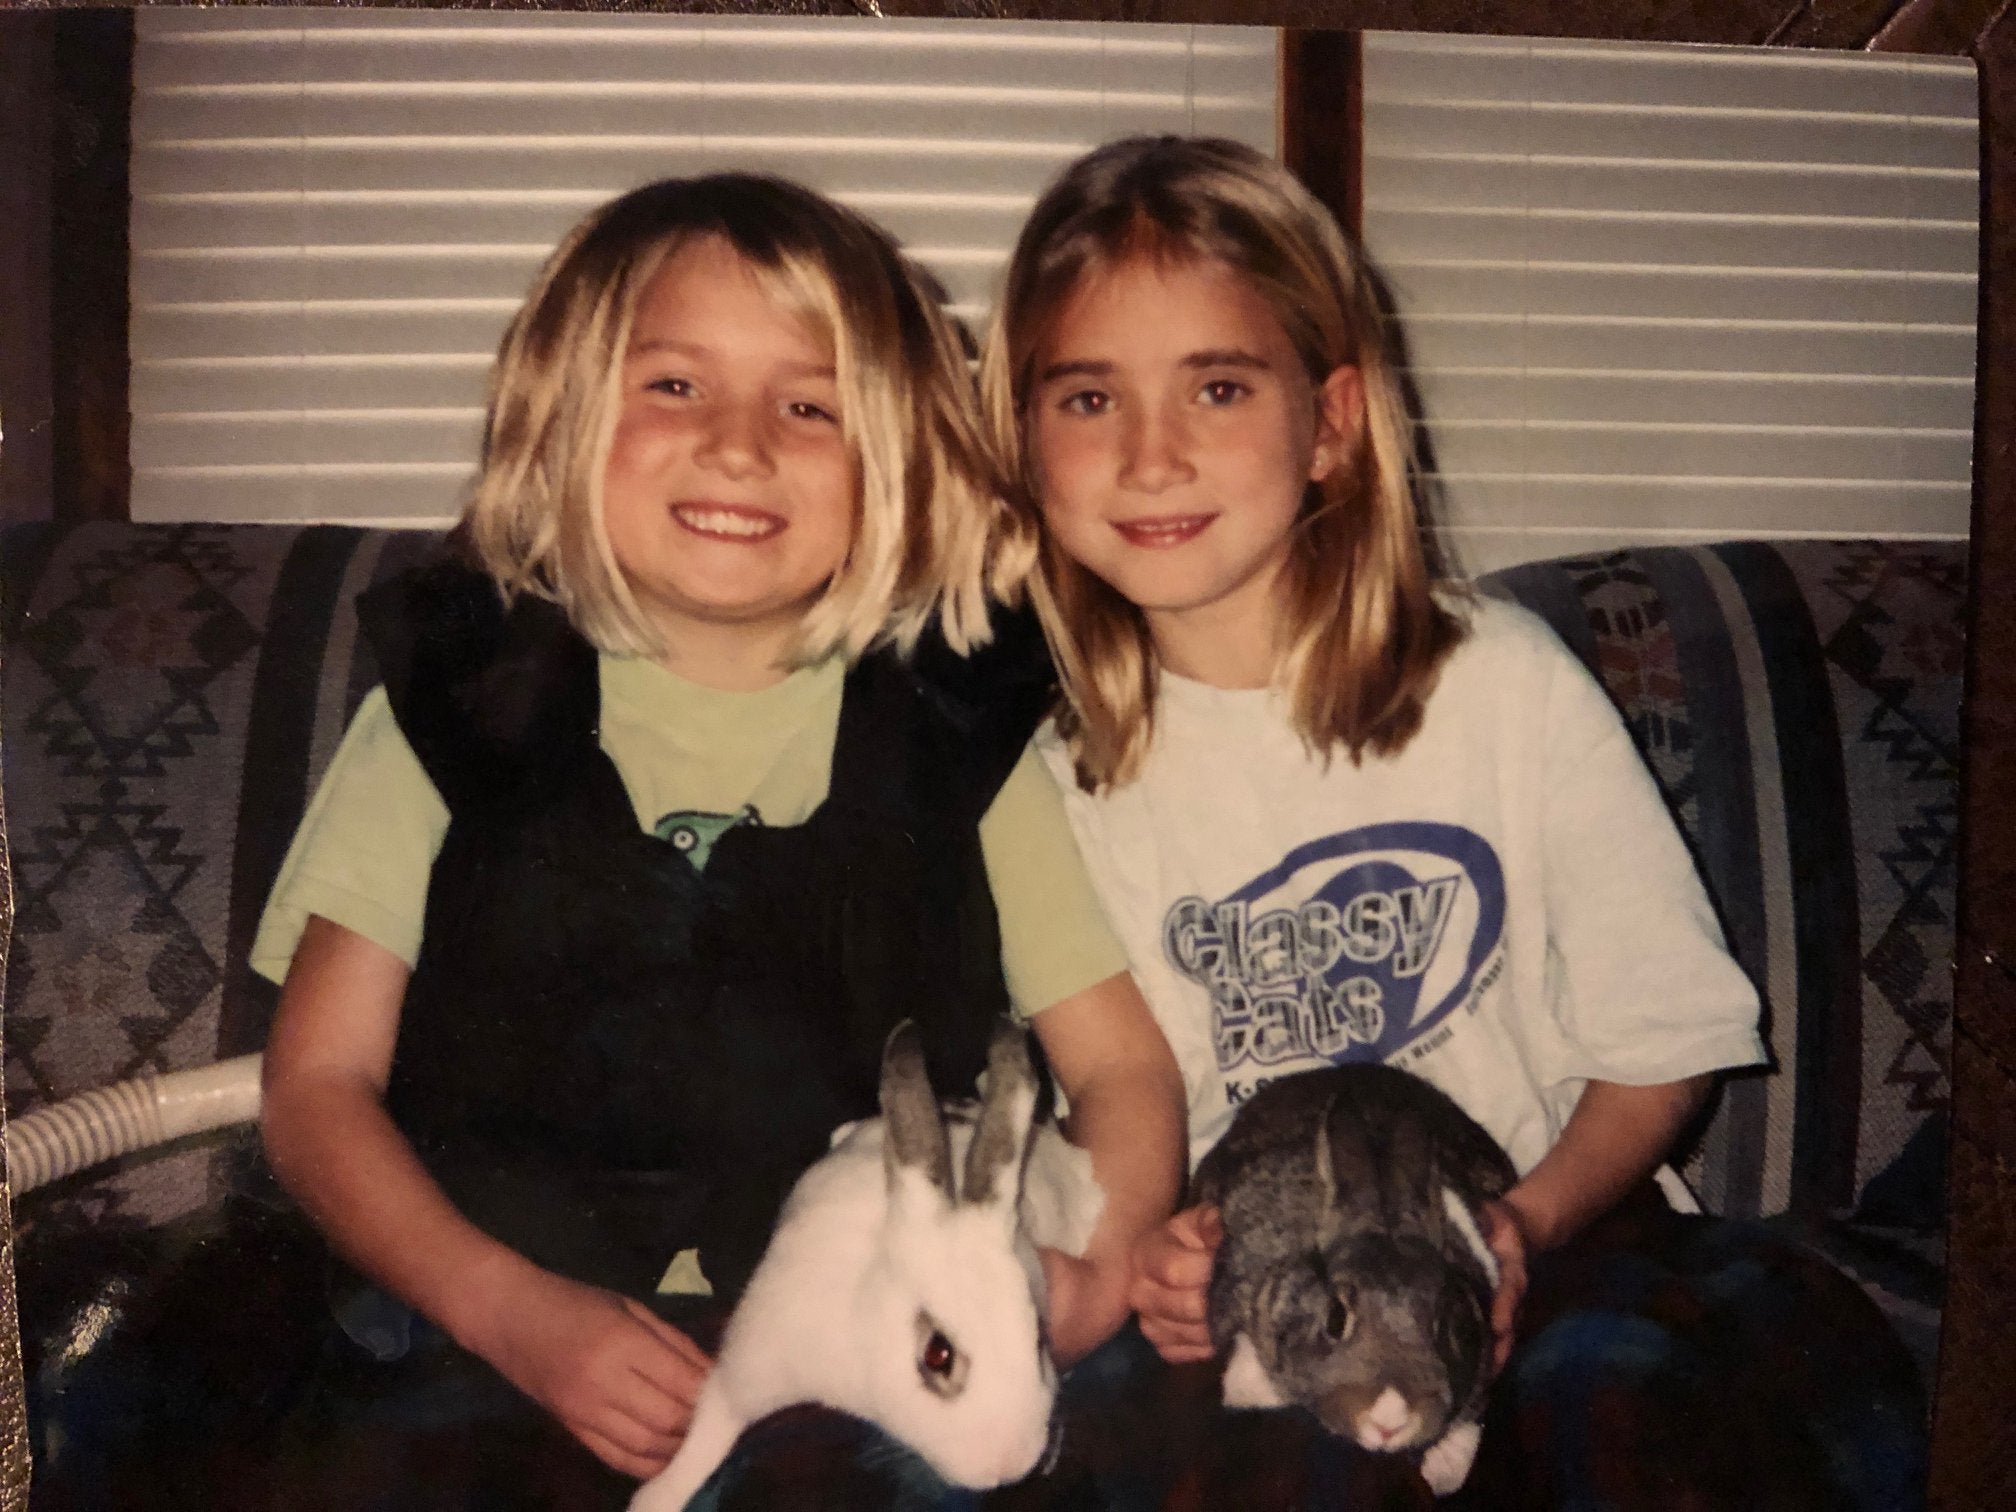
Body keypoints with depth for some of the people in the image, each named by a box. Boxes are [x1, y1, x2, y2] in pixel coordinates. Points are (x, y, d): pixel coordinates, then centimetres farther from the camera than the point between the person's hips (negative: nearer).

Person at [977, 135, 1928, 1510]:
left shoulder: (1504, 682, -2)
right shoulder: (1058, 769, 2)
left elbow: (1662, 1041, 1)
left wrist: (1525, 1229, -15)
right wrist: (1147, 1257, -14)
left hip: (1555, 1241, 1)